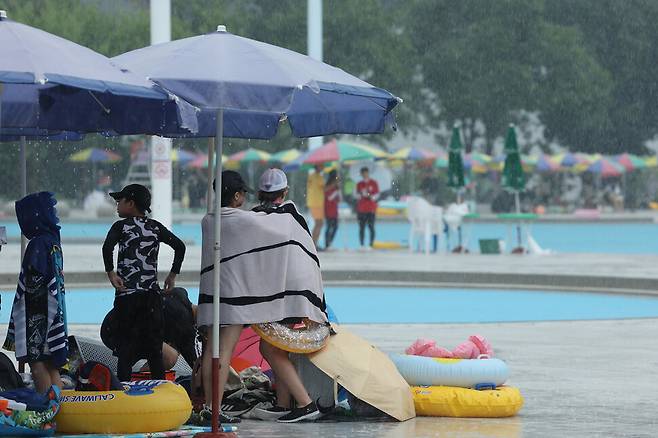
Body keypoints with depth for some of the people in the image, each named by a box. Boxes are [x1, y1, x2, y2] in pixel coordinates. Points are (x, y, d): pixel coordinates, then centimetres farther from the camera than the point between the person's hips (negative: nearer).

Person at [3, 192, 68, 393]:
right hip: (54, 314, 9)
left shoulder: (39, 243, -15)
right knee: (51, 365, 12)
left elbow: (34, 280, -19)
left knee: (37, 363, -8)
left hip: (38, 315, -9)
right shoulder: (53, 241, 13)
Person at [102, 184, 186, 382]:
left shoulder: (122, 226, -2)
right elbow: (180, 246, 2)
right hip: (152, 293, 4)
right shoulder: (156, 227, 9)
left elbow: (107, 247, -19)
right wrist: (173, 275, 8)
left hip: (127, 293, -4)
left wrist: (110, 273, -11)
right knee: (154, 347, 7)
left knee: (126, 345, -1)